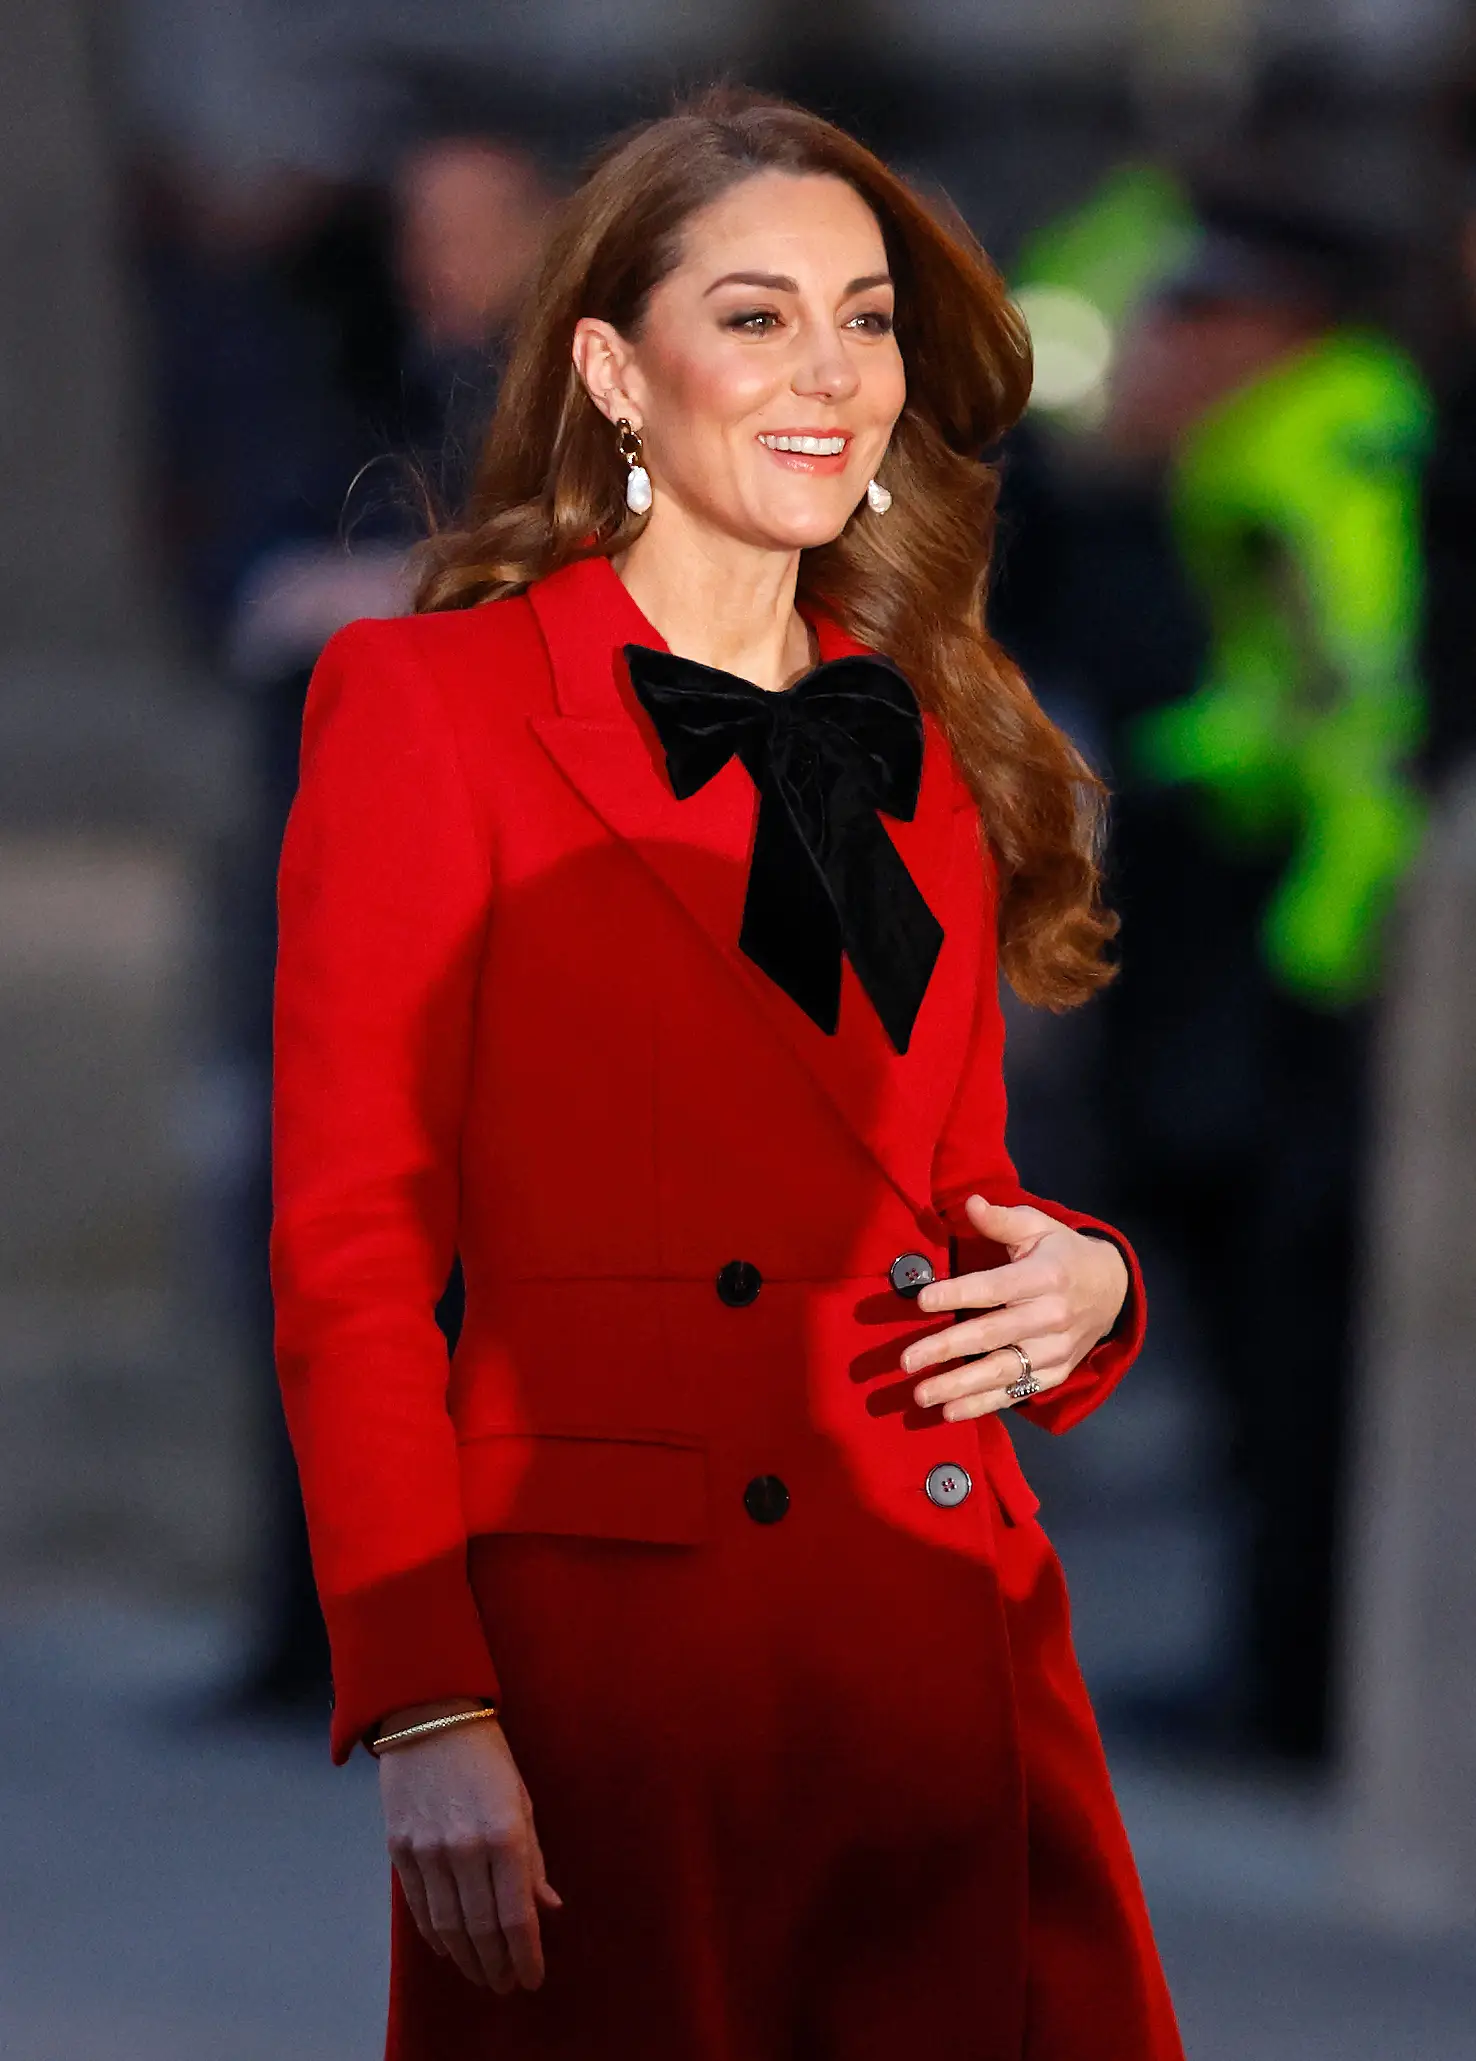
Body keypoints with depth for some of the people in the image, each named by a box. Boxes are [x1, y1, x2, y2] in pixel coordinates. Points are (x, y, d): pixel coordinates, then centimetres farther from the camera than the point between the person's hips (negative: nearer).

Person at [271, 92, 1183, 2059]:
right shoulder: (428, 705, -1)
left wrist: (1082, 1283, 0)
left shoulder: (924, 751, 17)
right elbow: (352, 1255, -6)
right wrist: (426, 1718, -15)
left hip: (961, 1662, 5)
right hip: (611, 1659, -5)